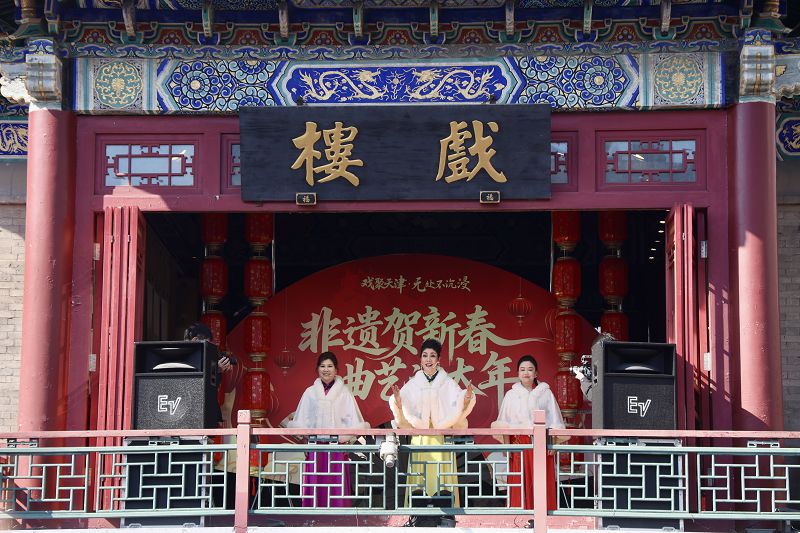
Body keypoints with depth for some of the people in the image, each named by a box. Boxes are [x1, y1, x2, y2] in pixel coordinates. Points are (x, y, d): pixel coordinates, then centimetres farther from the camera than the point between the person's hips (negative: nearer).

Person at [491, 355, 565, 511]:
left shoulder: (546, 393, 6)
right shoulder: (511, 395, 9)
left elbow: (554, 422, 4)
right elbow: (504, 424, 8)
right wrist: (507, 445, -2)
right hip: (518, 443, 1)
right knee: (519, 484, -3)